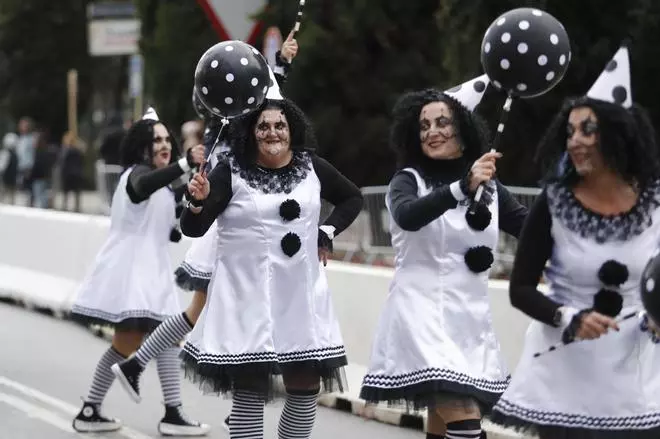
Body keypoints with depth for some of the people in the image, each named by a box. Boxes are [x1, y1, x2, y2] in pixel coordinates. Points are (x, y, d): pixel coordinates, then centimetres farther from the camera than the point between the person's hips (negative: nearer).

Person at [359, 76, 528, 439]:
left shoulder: (488, 185, 11)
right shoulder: (409, 180, -3)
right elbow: (407, 216, -26)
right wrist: (463, 187, -39)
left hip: (470, 318, 5)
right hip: (424, 314, -5)